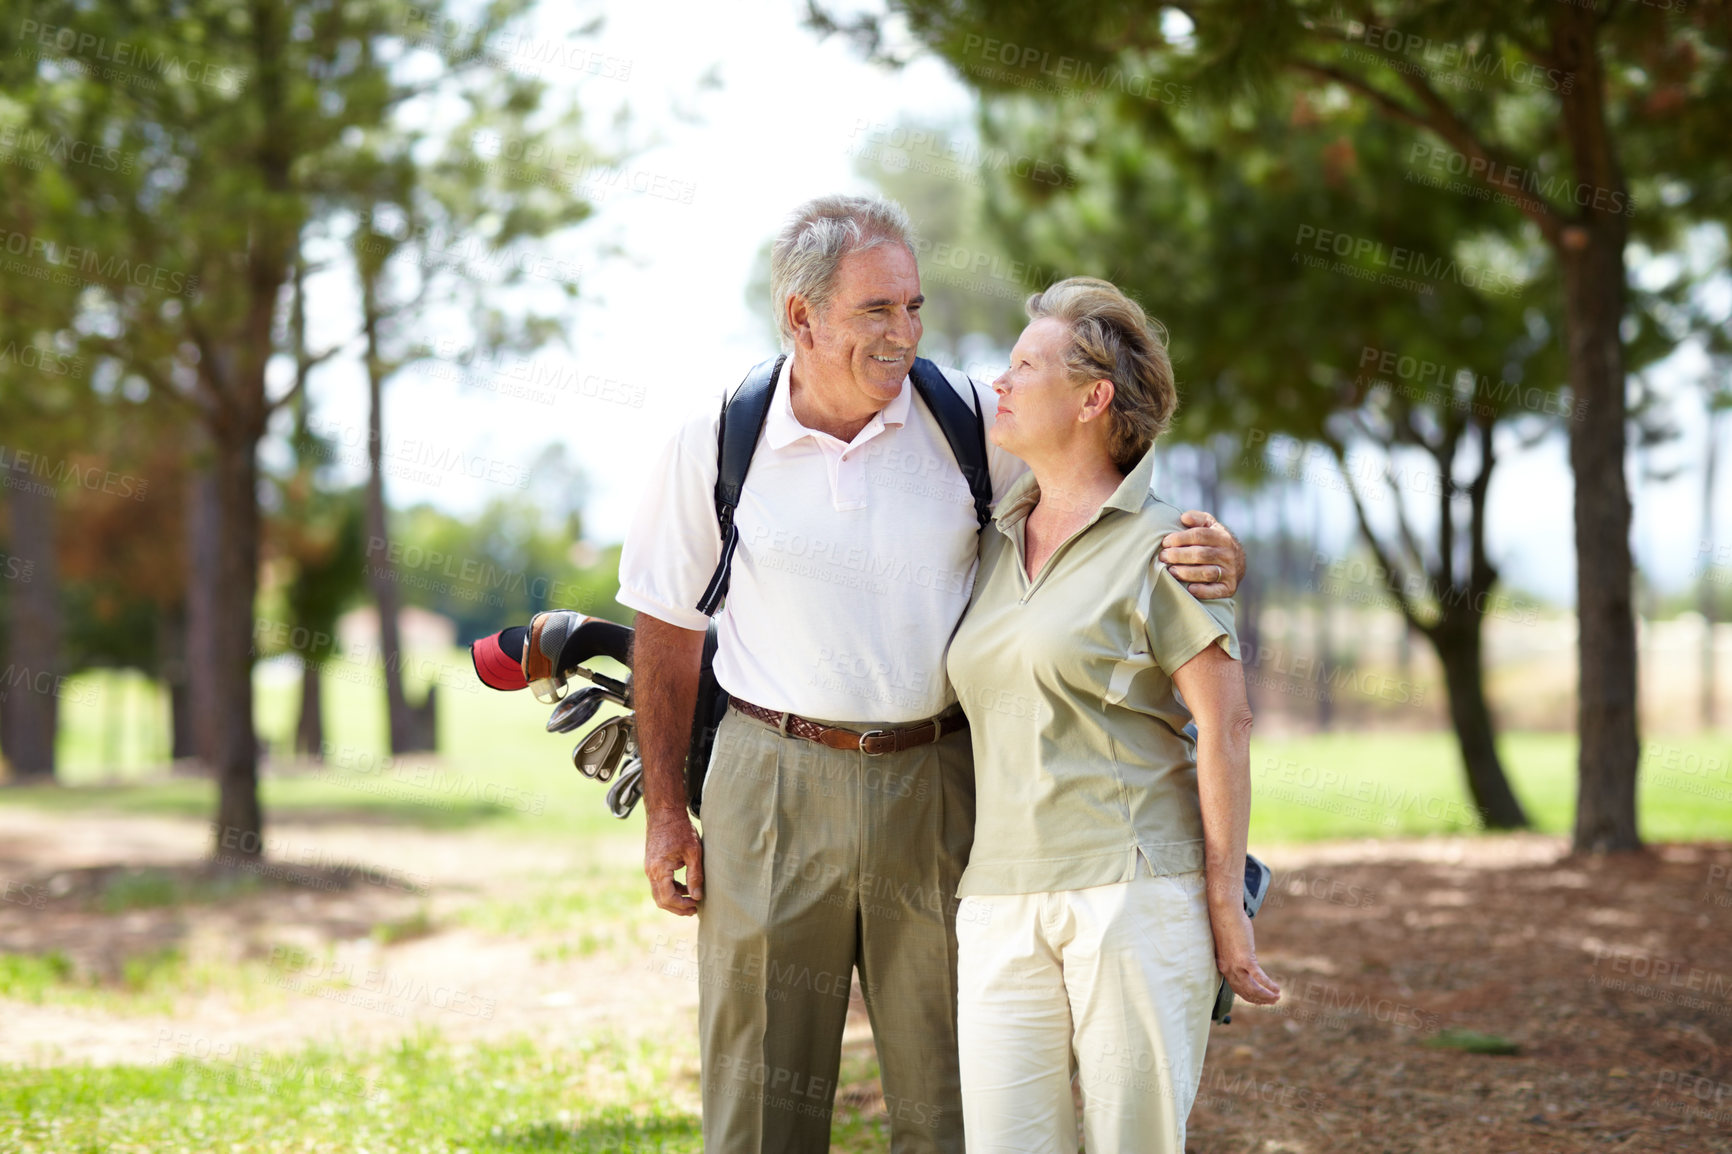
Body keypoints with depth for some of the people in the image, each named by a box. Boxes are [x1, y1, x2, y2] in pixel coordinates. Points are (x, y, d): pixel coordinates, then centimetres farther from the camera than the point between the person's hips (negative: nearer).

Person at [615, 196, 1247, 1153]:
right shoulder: (713, 444, -3)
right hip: (773, 782, -1)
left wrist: (1205, 556, -17)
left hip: (936, 784, 1)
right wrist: (666, 813, 7)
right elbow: (668, 632, 6)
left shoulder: (973, 419, -2)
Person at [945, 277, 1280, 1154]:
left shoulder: (1162, 544, -4)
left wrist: (1227, 909, -11)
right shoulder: (995, 542, 16)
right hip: (1004, 907, 6)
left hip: (1137, 893, -6)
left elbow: (1224, 726, -7)